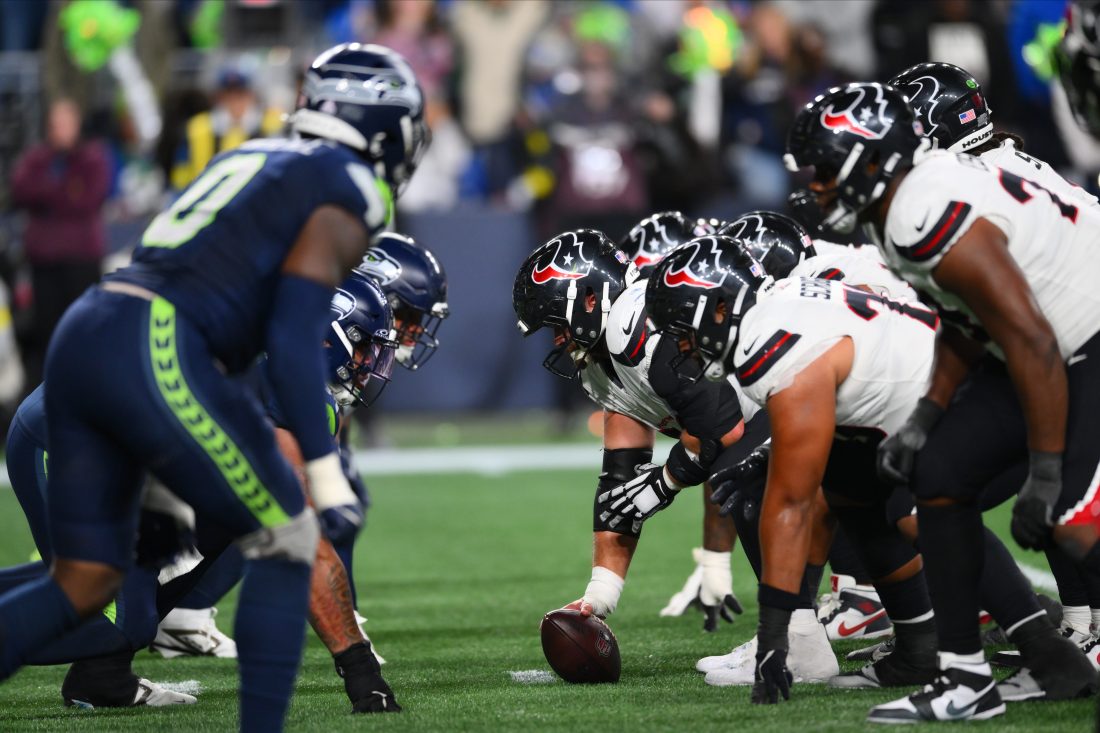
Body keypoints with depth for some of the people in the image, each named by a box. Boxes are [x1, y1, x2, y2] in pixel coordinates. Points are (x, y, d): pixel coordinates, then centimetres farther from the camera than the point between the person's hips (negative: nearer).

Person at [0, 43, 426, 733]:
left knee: (85, 585, 11)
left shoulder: (254, 161, 28)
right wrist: (324, 468, -12)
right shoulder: (349, 195, 2)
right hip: (154, 357, -8)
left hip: (81, 340, 8)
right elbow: (294, 334, -10)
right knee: (288, 541, 8)